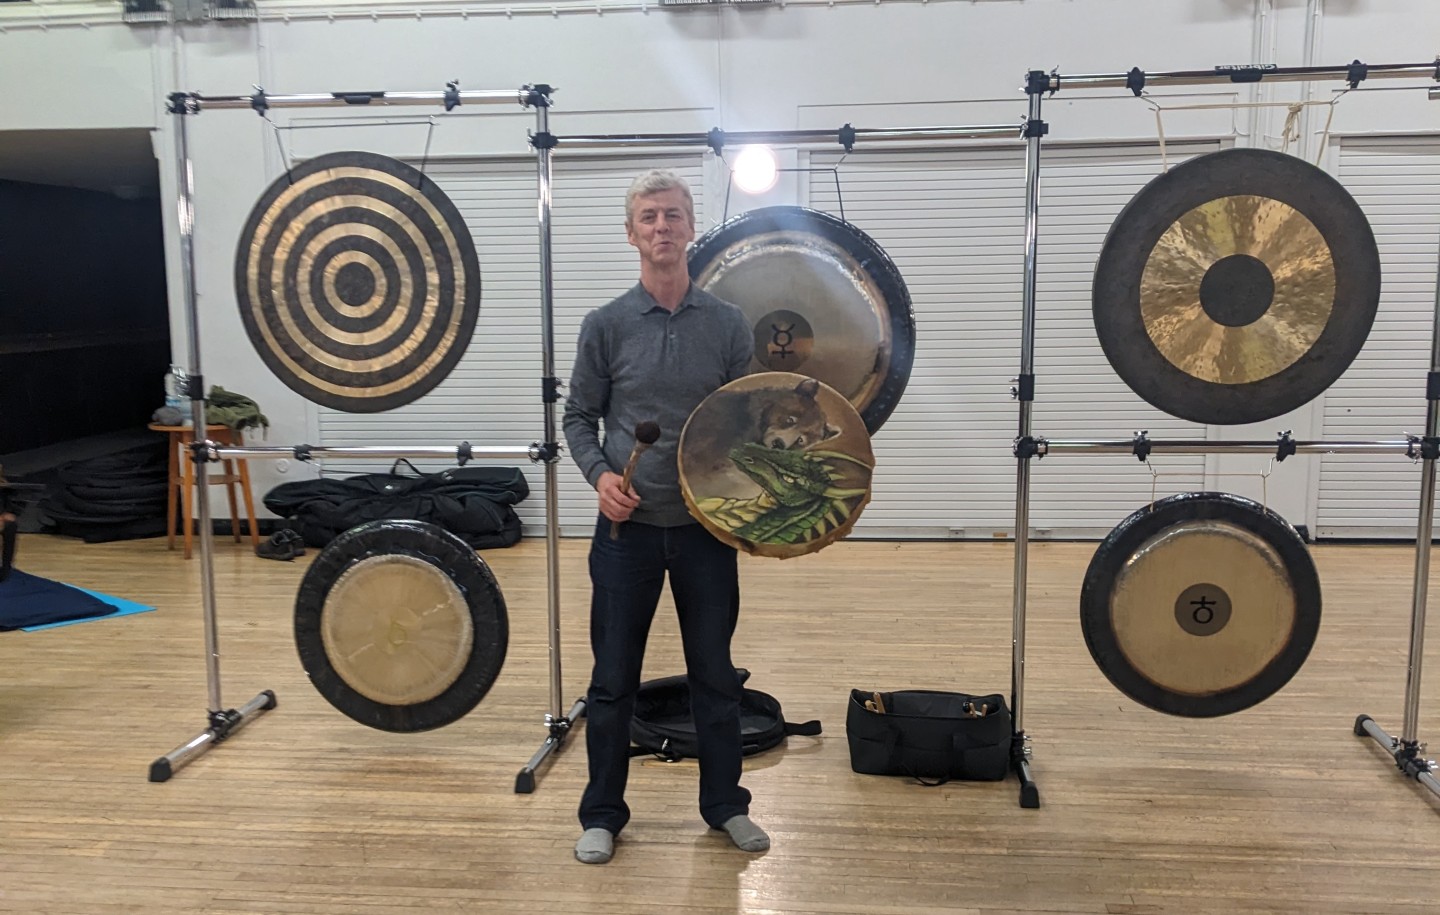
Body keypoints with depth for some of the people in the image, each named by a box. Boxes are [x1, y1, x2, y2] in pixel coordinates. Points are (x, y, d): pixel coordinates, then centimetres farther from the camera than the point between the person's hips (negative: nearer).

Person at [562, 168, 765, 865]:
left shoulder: (729, 326, 1)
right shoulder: (606, 325, -1)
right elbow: (580, 417, 5)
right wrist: (599, 474, -13)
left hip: (707, 525, 1)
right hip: (629, 525, -1)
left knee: (714, 672, 12)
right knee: (613, 676, 8)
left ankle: (725, 803, 30)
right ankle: (602, 813, 25)